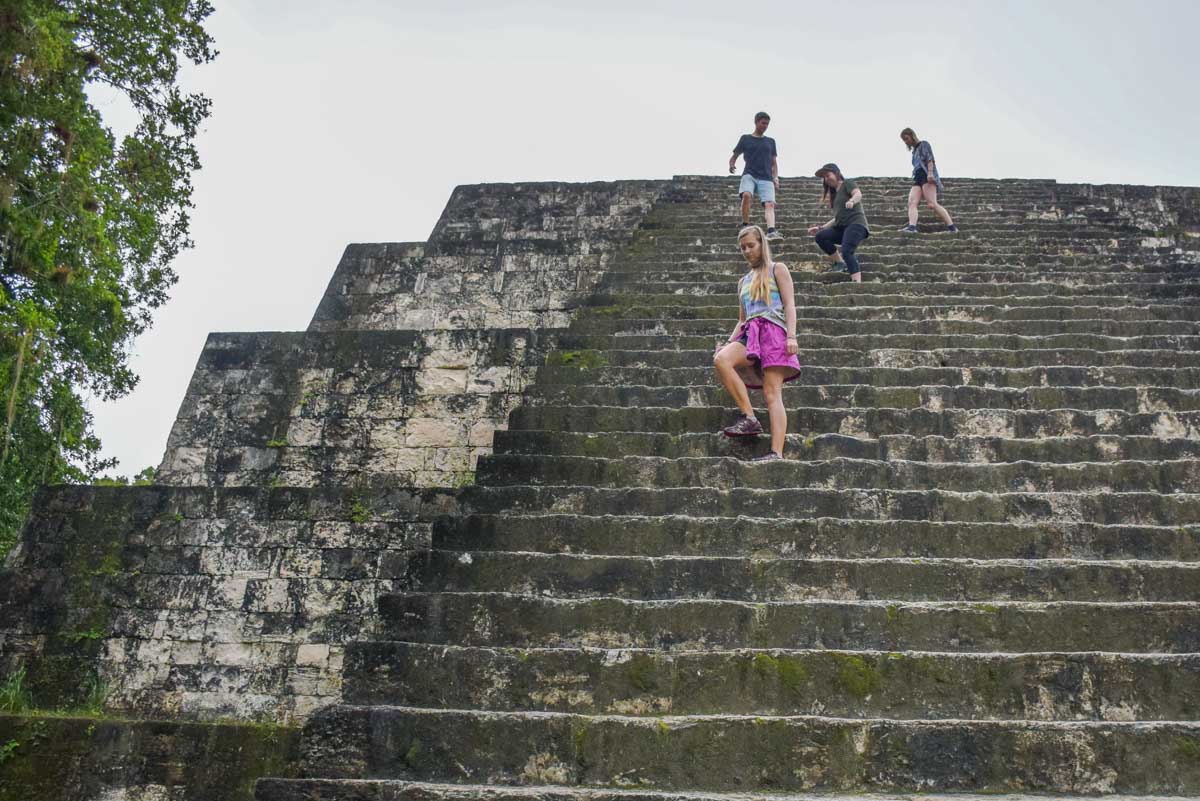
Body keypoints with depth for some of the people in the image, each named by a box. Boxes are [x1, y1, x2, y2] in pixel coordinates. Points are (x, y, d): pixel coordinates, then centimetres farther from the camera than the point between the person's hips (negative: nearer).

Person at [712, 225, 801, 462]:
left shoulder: (777, 269, 14)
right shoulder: (744, 281, 29)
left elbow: (789, 304, 3)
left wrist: (791, 336, -12)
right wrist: (729, 343, 12)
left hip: (773, 331, -5)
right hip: (750, 334, 5)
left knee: (772, 392, -17)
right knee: (721, 359, -28)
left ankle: (777, 452, -26)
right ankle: (749, 418, -26)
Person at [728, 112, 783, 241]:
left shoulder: (770, 141, 19)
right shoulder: (746, 138, 13)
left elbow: (774, 163, 21)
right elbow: (734, 156, 15)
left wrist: (775, 178, 7)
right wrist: (731, 165, -8)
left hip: (766, 178, 2)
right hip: (749, 175, -2)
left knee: (770, 204, -20)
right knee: (746, 195, -33)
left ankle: (771, 232, -37)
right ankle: (745, 225, -20)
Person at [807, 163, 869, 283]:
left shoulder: (847, 184, 3)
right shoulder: (835, 193, 25)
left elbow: (858, 194, -20)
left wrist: (851, 201, -42)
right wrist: (821, 227, 24)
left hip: (856, 224, -8)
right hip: (841, 227, 8)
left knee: (846, 251, -29)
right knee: (820, 236, -12)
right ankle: (840, 263, -3)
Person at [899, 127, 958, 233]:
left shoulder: (924, 144, 9)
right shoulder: (914, 151, 31)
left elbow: (930, 158, -6)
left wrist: (930, 173, -21)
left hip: (927, 177, -8)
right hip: (917, 180, 8)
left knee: (932, 204, -22)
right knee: (911, 203, -19)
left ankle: (952, 227, -22)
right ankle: (912, 227, -40)